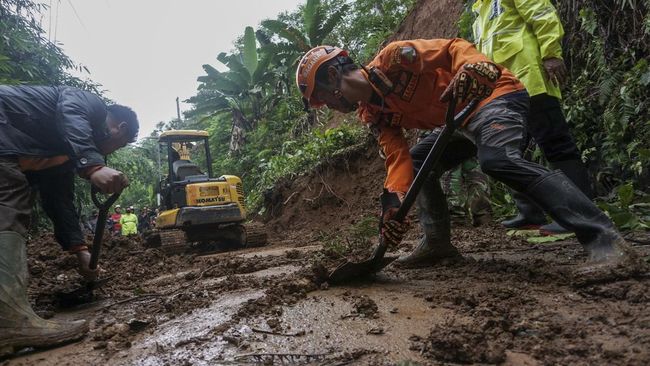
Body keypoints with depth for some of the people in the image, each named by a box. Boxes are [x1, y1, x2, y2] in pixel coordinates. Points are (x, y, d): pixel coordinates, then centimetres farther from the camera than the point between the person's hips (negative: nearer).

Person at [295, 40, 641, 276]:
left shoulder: (392, 58, -15)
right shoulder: (372, 114, 4)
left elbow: (452, 48, -19)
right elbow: (398, 157, -6)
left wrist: (473, 67, -41)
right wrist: (394, 200, -22)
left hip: (494, 95, -9)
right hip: (461, 120, 9)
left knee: (497, 160, -33)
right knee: (417, 163, 7)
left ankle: (606, 242, -32)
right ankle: (438, 242, 12)